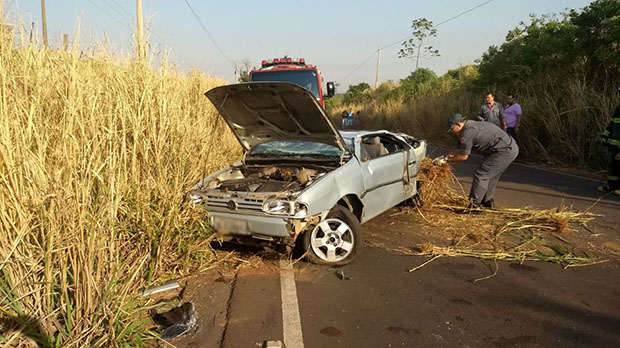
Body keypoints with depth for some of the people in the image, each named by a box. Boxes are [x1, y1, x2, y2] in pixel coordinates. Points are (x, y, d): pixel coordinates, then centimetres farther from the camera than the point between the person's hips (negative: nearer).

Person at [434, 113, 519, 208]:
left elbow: (464, 156, -10)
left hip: (505, 151, -11)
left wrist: (447, 160, 1)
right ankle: (488, 203, 33)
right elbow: (461, 150, 21)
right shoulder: (472, 125, 16)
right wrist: (444, 156, 16)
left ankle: (474, 205, -5)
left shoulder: (467, 132, -17)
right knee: (490, 176, 22)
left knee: (481, 175, -8)